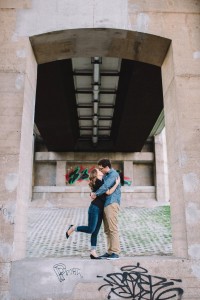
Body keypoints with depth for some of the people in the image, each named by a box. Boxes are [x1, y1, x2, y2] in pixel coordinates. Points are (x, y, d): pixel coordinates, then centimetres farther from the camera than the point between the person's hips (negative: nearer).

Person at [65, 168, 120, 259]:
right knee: (90, 229, -12)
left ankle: (93, 252, 7)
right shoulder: (99, 182, -11)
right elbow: (108, 192, -16)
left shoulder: (100, 182, 17)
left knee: (95, 232, 6)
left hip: (100, 210, 9)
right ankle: (73, 228, 8)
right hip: (94, 208, -9)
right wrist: (117, 183, -10)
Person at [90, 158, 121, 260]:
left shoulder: (114, 174, -5)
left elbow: (106, 186, -17)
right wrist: (92, 193, 2)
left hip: (112, 204, -9)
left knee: (113, 229, -9)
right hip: (105, 204, 9)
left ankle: (115, 252, -7)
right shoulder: (105, 176, 22)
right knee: (107, 230, 9)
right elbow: (99, 185, 22)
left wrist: (96, 194, -9)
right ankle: (110, 252, 14)